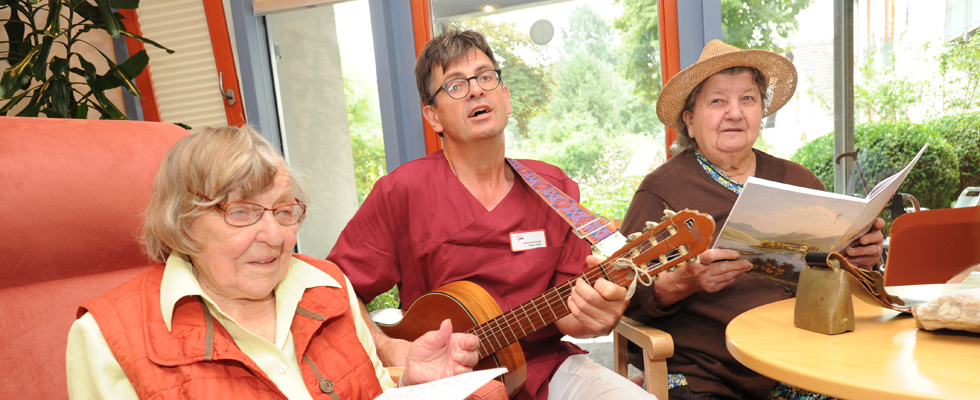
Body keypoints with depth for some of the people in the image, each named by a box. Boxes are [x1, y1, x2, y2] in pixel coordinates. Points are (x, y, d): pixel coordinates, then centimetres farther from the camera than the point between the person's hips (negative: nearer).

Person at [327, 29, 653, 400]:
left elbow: (565, 310, 1)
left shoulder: (556, 189, 2)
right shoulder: (402, 192, -8)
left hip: (545, 366, 2)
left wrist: (594, 316, -20)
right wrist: (391, 350, -15)